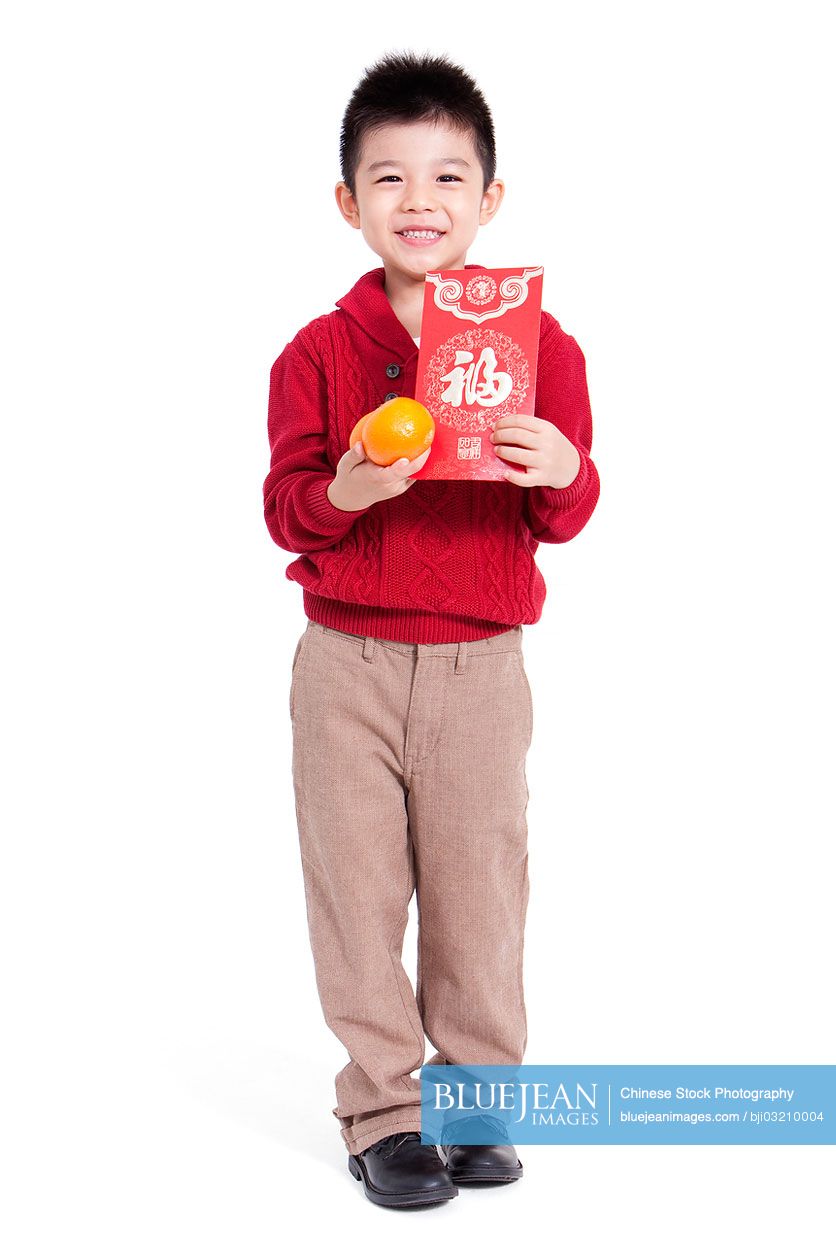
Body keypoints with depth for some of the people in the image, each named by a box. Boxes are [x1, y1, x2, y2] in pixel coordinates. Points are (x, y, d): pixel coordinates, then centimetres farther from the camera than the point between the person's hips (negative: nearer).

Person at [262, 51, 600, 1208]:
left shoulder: (539, 345, 1)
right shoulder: (318, 352, 0)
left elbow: (567, 515, 2)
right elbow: (283, 508, 0)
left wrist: (560, 474, -20)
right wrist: (342, 492, -21)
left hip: (481, 665, 0)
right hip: (347, 664, 0)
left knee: (480, 887, 8)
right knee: (358, 892, 6)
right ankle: (383, 1110, 20)